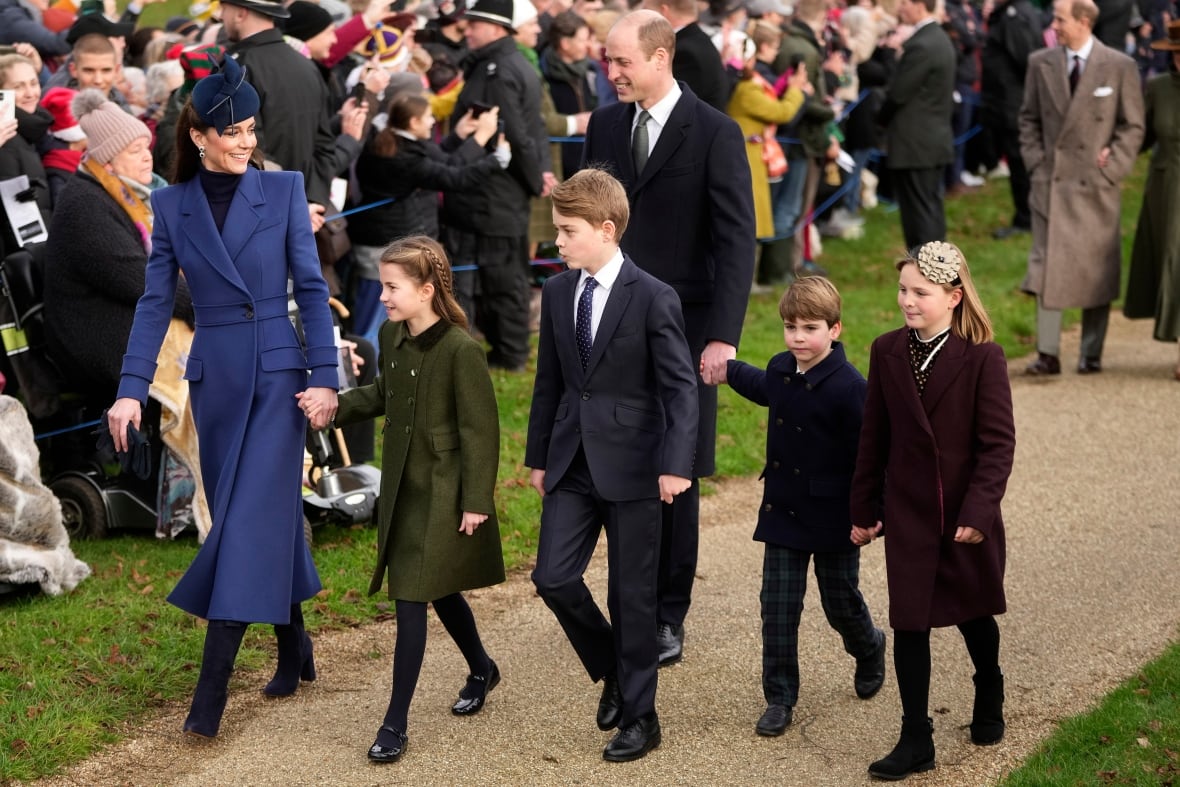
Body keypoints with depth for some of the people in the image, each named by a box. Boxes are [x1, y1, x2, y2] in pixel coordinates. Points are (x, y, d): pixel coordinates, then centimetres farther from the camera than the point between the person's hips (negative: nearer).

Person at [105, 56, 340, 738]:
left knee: (251, 516, -8)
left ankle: (212, 689, -10)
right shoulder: (172, 206, 4)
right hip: (214, 376, 3)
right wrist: (132, 389, -5)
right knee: (270, 513, 12)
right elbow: (156, 302, 3)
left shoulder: (283, 190, -2)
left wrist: (324, 377, -9)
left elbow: (311, 287, -3)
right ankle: (294, 645, 30)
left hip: (278, 374, -3)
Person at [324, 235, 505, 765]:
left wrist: (476, 502, -16)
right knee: (437, 589, 21)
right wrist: (335, 406, 3)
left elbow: (480, 430, -17)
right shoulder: (391, 336, 1)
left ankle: (395, 723, -1)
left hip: (443, 494, -7)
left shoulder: (461, 350, -21)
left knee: (411, 599, -7)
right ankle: (481, 670, 45)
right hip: (402, 485, 7)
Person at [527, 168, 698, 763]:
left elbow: (680, 386, -13)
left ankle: (639, 715, 17)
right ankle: (613, 674, 23)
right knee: (553, 577, -3)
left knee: (632, 593, 3)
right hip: (572, 462, 5)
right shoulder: (557, 293, 5)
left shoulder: (653, 298, -12)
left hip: (630, 465, -5)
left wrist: (676, 464, -21)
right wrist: (538, 457, 16)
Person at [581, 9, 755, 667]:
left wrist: (724, 336, -19)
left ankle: (670, 617, 12)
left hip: (681, 328, -4)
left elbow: (737, 240, -11)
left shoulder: (715, 133, -8)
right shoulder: (605, 126, 8)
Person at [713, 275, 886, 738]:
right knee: (777, 607, 1)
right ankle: (779, 698, 9)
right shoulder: (781, 371, 0)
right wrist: (726, 370, 39)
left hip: (832, 518, -5)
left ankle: (869, 648, 45)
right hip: (783, 511, 5)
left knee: (841, 603, 12)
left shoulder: (849, 386, -19)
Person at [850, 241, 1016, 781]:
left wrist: (979, 510, -20)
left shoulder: (982, 357, -12)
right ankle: (915, 740, 6)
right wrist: (864, 509, 6)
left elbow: (998, 442, -12)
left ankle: (989, 697, 43)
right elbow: (874, 438, 5)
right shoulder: (887, 352, -1)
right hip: (908, 512, 2)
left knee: (973, 612, 16)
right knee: (909, 625, -1)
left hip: (968, 514, -2)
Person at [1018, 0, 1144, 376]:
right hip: (1051, 182, 2)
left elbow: (1133, 126, 1)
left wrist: (1110, 169, -7)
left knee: (1096, 272, 5)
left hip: (1096, 188, -2)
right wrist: (1035, 163, 1)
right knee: (1047, 269, -4)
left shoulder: (1120, 67, -2)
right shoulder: (1040, 63, 6)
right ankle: (1048, 354, -2)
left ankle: (1091, 354, 14)